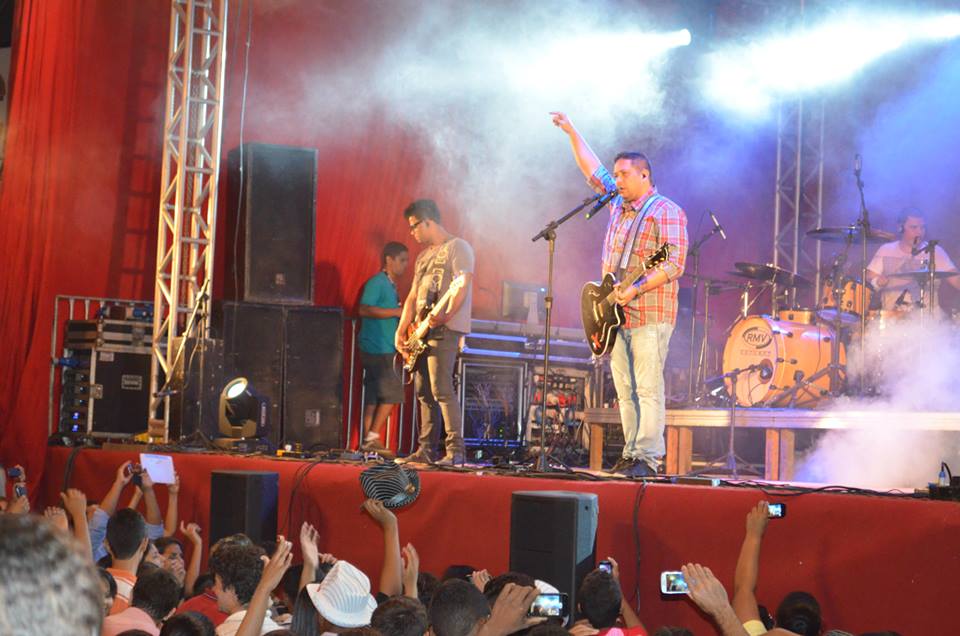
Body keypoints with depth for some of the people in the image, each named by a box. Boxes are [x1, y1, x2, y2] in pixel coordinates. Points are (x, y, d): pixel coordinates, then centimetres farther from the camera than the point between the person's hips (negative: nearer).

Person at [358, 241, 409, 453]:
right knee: (392, 393, -10)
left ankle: (368, 440, 8)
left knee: (375, 397, 7)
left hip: (385, 350, 9)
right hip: (376, 349, -9)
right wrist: (397, 312, -20)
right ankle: (372, 437, -6)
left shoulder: (390, 285, 20)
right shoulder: (376, 283, -9)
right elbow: (364, 309, -21)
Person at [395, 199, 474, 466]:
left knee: (441, 389, -17)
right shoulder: (423, 256, 22)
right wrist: (401, 330, 11)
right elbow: (412, 296, 22)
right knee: (423, 391, 8)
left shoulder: (457, 247, -4)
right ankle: (426, 450, 11)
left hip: (445, 328, -9)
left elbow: (462, 286, -16)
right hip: (423, 331, 9)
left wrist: (445, 316, -27)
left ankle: (455, 450, -18)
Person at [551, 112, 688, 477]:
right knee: (625, 391, 6)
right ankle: (631, 455, 9)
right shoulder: (618, 204, 17)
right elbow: (592, 168, 29)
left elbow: (674, 265, -16)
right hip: (616, 315, 8)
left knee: (648, 389, -10)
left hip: (649, 316, -8)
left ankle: (648, 458, -12)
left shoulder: (666, 212, -7)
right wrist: (572, 133, 27)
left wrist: (635, 289, -23)